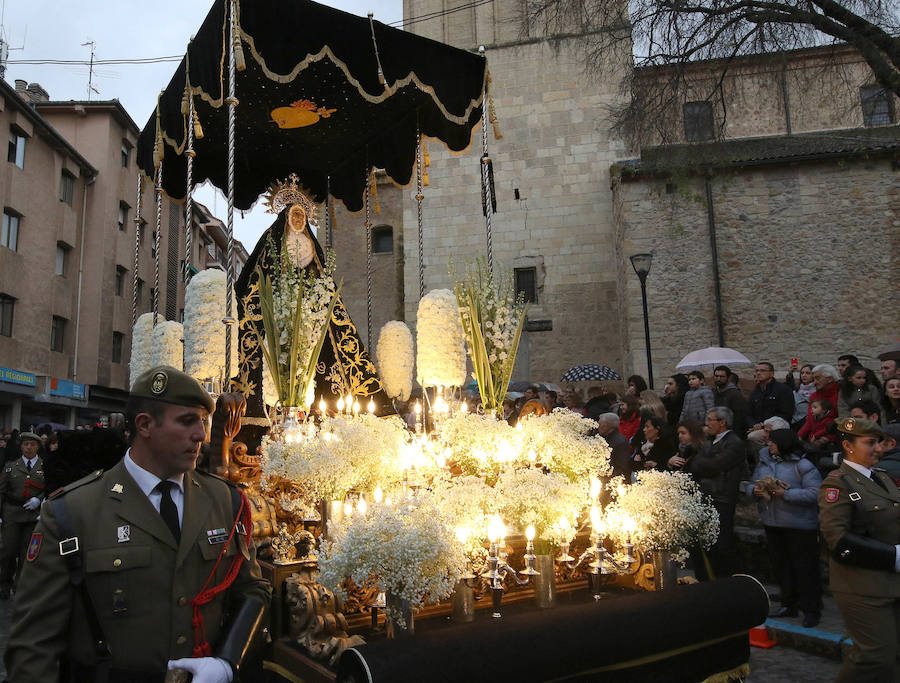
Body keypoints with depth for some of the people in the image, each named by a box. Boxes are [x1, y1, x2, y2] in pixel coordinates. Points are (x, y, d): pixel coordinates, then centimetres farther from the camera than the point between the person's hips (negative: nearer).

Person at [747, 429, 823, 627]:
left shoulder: (803, 466, -12)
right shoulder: (763, 462, 8)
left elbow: (814, 492, -20)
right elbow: (749, 484, 14)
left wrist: (786, 494, -23)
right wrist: (754, 490, -8)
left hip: (799, 527, -7)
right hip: (772, 524, 7)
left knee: (804, 567, 0)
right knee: (780, 565, 15)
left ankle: (811, 610, 11)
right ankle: (789, 605, 28)